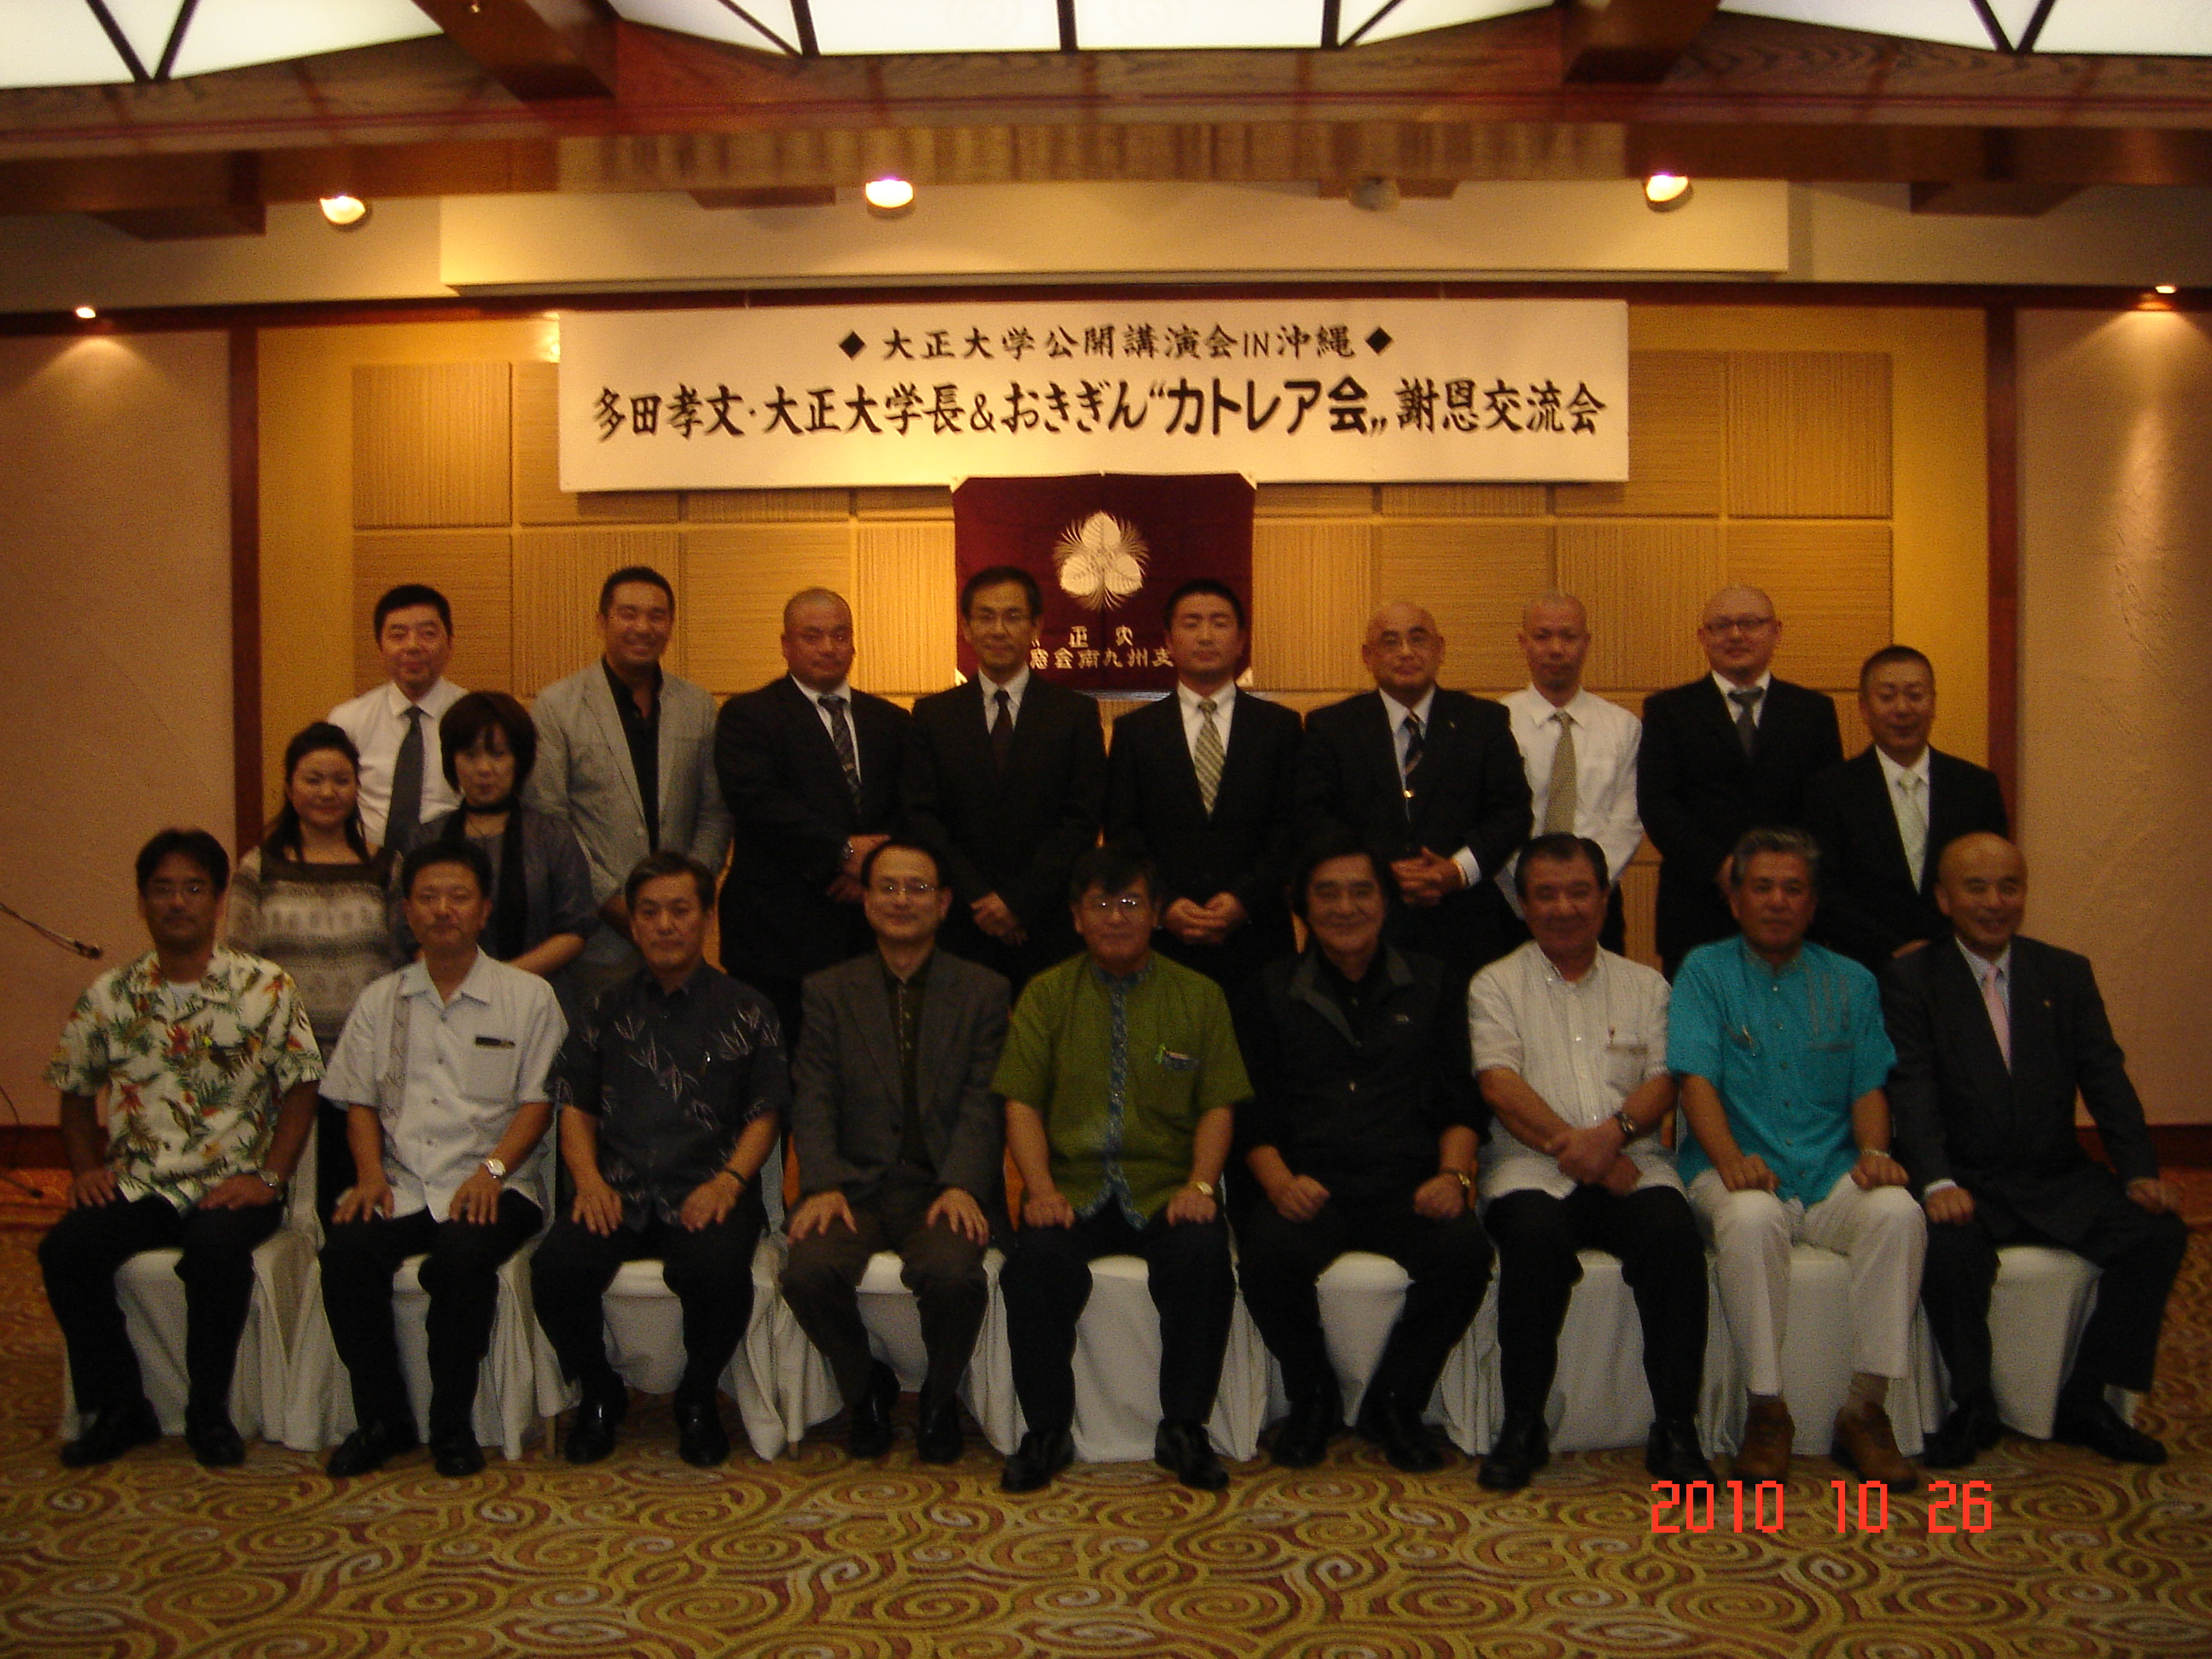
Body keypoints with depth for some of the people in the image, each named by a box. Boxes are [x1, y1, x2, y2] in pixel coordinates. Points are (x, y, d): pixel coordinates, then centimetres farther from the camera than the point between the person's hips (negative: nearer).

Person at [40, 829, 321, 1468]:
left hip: (232, 1184, -3)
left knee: (217, 1247, -34)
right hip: (135, 1183, 3)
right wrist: (86, 1168, 2)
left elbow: (300, 1086, 0)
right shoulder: (109, 996, 10)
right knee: (65, 1250, -24)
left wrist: (269, 1177, -11)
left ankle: (208, 1411, -13)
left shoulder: (266, 988, 1)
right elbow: (75, 1089, 19)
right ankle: (117, 1408, -4)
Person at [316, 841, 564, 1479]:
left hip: (490, 1186, -3)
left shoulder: (527, 996, 7)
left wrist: (492, 1169, -14)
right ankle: (382, 1418, -9)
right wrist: (370, 1172, -3)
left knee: (462, 1255, -34)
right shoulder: (380, 1001, 18)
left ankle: (452, 1425, -15)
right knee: (345, 1252, -27)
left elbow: (538, 1102, 2)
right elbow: (359, 1102, 16)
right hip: (400, 1186, 3)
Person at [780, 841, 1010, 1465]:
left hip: (945, 1186, -1)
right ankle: (865, 1389, 3)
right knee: (808, 1271, -29)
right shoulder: (828, 991, 14)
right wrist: (823, 1185, -14)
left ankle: (940, 1398, 1)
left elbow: (983, 1103, 1)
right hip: (856, 1185, 1)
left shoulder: (983, 992, 11)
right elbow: (813, 1101, 3)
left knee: (953, 1273, -32)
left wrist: (962, 1185, -16)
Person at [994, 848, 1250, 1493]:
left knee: (1203, 1258, -31)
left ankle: (1184, 1429, -11)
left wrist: (1200, 1184, -12)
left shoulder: (1199, 996, 11)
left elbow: (1218, 1106, 6)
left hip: (1166, 1190, 0)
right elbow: (1022, 1103, 4)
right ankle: (1046, 1432, -10)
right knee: (1036, 1264, -31)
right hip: (1073, 1187, 0)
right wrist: (1041, 1190, -12)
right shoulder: (1047, 994, 11)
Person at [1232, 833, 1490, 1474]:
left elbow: (1459, 1102, 14)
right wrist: (1279, 1182, -11)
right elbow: (1254, 1111, 8)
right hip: (1309, 1184, -1)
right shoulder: (1270, 993, 14)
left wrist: (1452, 1173, -5)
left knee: (1466, 1251, -30)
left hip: (1406, 1183, 1)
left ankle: (1393, 1402, -4)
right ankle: (1313, 1398, -1)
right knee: (1270, 1257, -33)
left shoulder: (1429, 984, 18)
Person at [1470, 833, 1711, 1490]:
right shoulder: (1496, 985, 13)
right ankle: (1522, 1426, -18)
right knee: (1536, 1235, -34)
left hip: (1631, 1163, 2)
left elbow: (1664, 1079, 6)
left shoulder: (1644, 985, 19)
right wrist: (1572, 1147, -13)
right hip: (1532, 1167, -2)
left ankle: (1675, 1430, -19)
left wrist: (1612, 1133, -14)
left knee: (1673, 1232, -31)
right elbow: (1500, 1084, -1)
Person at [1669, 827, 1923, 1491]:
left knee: (1898, 1212, -29)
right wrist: (1730, 1159, -24)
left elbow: (1869, 1087, 10)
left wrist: (1873, 1151, -11)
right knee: (1750, 1218, -37)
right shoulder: (1705, 972, 6)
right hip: (1739, 1171, -3)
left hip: (1832, 1173, 3)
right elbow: (1696, 1077, -6)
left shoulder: (1850, 982, 17)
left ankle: (1866, 1410, -18)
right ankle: (1766, 1410, -22)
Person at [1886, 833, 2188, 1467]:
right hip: (1967, 1182, -4)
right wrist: (1937, 1182, -28)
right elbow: (1913, 1091, -12)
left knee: (2159, 1231, -19)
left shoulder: (2067, 974, 12)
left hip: (2058, 1178, 4)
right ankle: (1973, 1407, -10)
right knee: (1951, 1243, -33)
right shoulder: (1911, 980, 0)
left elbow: (2105, 1080, 4)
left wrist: (2140, 1172, -12)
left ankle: (2085, 1402, -3)